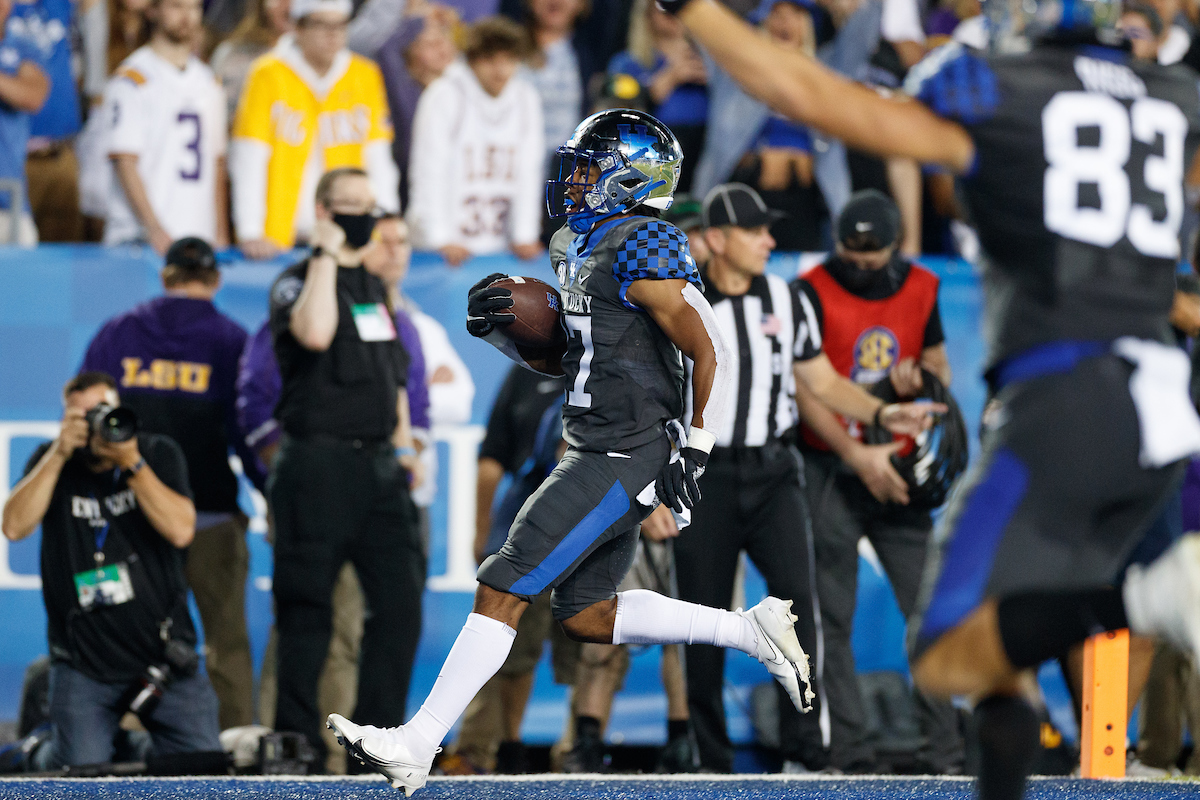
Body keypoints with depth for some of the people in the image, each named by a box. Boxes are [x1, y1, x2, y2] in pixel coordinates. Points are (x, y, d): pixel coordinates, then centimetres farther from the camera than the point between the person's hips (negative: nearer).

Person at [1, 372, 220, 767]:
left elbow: (180, 530, -12)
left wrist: (131, 462, -19)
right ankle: (43, 755, 24)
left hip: (163, 658, 1)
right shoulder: (51, 462, 4)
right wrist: (60, 453, -16)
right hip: (83, 665, -1)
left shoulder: (158, 453, 3)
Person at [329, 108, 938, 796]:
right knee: (586, 615, 15)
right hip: (595, 453, 10)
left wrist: (694, 454, -16)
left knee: (502, 592, -11)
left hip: (620, 463, -10)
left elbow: (714, 356, -15)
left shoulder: (642, 250, -15)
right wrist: (502, 329, 7)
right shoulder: (576, 248, 15)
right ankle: (753, 632, 20)